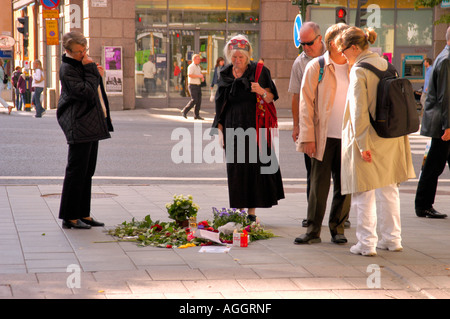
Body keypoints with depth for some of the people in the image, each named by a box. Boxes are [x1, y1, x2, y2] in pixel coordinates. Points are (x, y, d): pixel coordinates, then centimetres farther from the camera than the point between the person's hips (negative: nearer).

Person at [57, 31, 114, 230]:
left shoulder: (83, 65, 16)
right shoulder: (67, 69, -13)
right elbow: (86, 92, -22)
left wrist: (97, 74, 10)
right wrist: (91, 70, -15)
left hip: (92, 126, 9)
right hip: (79, 127, -9)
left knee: (87, 172, 12)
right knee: (76, 171, -6)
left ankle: (83, 214, 18)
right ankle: (69, 217, 0)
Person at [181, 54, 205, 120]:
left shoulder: (198, 67, 17)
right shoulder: (191, 66, -12)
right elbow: (190, 75, -25)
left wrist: (202, 77, 9)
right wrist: (199, 76, -23)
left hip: (198, 86, 9)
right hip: (193, 85, -9)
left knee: (199, 100, 3)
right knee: (194, 100, -14)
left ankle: (196, 115, 6)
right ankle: (184, 111, -1)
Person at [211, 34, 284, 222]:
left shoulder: (258, 71, 0)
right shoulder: (225, 75, 8)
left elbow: (271, 99, 0)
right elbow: (220, 105, 12)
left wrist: (262, 92, -22)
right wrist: (220, 130, 6)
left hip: (254, 127, -2)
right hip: (233, 128, 2)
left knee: (254, 166, -5)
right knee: (235, 168, 0)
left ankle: (251, 211, 2)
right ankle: (238, 211, 7)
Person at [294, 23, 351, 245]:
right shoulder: (315, 67, 0)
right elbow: (306, 103, -1)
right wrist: (307, 137, -7)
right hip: (323, 137, -3)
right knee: (318, 185, 1)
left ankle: (337, 229, 18)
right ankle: (313, 231, 10)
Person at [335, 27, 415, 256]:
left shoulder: (359, 71, -14)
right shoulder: (385, 65, 7)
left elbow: (359, 110, -19)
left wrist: (363, 144, -18)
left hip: (368, 137, -7)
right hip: (390, 136, 7)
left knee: (364, 194, 1)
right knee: (389, 189, 15)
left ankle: (366, 243, 4)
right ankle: (392, 239, 22)